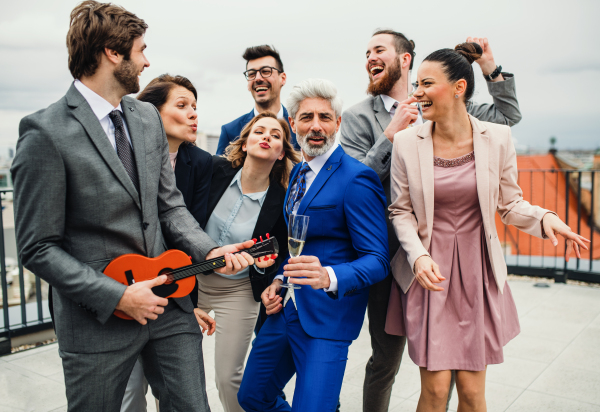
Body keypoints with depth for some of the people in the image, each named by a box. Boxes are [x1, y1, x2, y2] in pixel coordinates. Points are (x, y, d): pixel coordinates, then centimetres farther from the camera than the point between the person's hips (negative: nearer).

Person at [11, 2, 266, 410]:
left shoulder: (148, 117, 6)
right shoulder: (46, 132, -16)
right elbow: (39, 248, -14)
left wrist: (209, 250, -7)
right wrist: (118, 296, -17)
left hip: (167, 300, 6)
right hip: (97, 320, -5)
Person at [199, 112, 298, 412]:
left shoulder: (281, 200, -11)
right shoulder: (215, 170, -8)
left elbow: (281, 254, -1)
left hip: (238, 291, -2)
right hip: (190, 280, 2)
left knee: (229, 376, 5)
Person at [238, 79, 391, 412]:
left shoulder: (357, 178, -14)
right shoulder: (298, 172, 12)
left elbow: (377, 260, -17)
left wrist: (329, 277, -34)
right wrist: (279, 280, 7)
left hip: (326, 316, -8)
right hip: (285, 308, 8)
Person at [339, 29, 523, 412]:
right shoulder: (359, 117, -1)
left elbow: (509, 115, 14)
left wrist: (490, 67, 3)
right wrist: (392, 134, -15)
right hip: (393, 255, -2)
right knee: (386, 360, 10)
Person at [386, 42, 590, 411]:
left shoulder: (497, 138, -4)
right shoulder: (407, 142, -5)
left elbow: (509, 204, 5)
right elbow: (402, 211, 0)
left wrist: (544, 218, -15)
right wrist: (418, 255, -16)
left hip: (477, 271, 1)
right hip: (428, 271, -1)